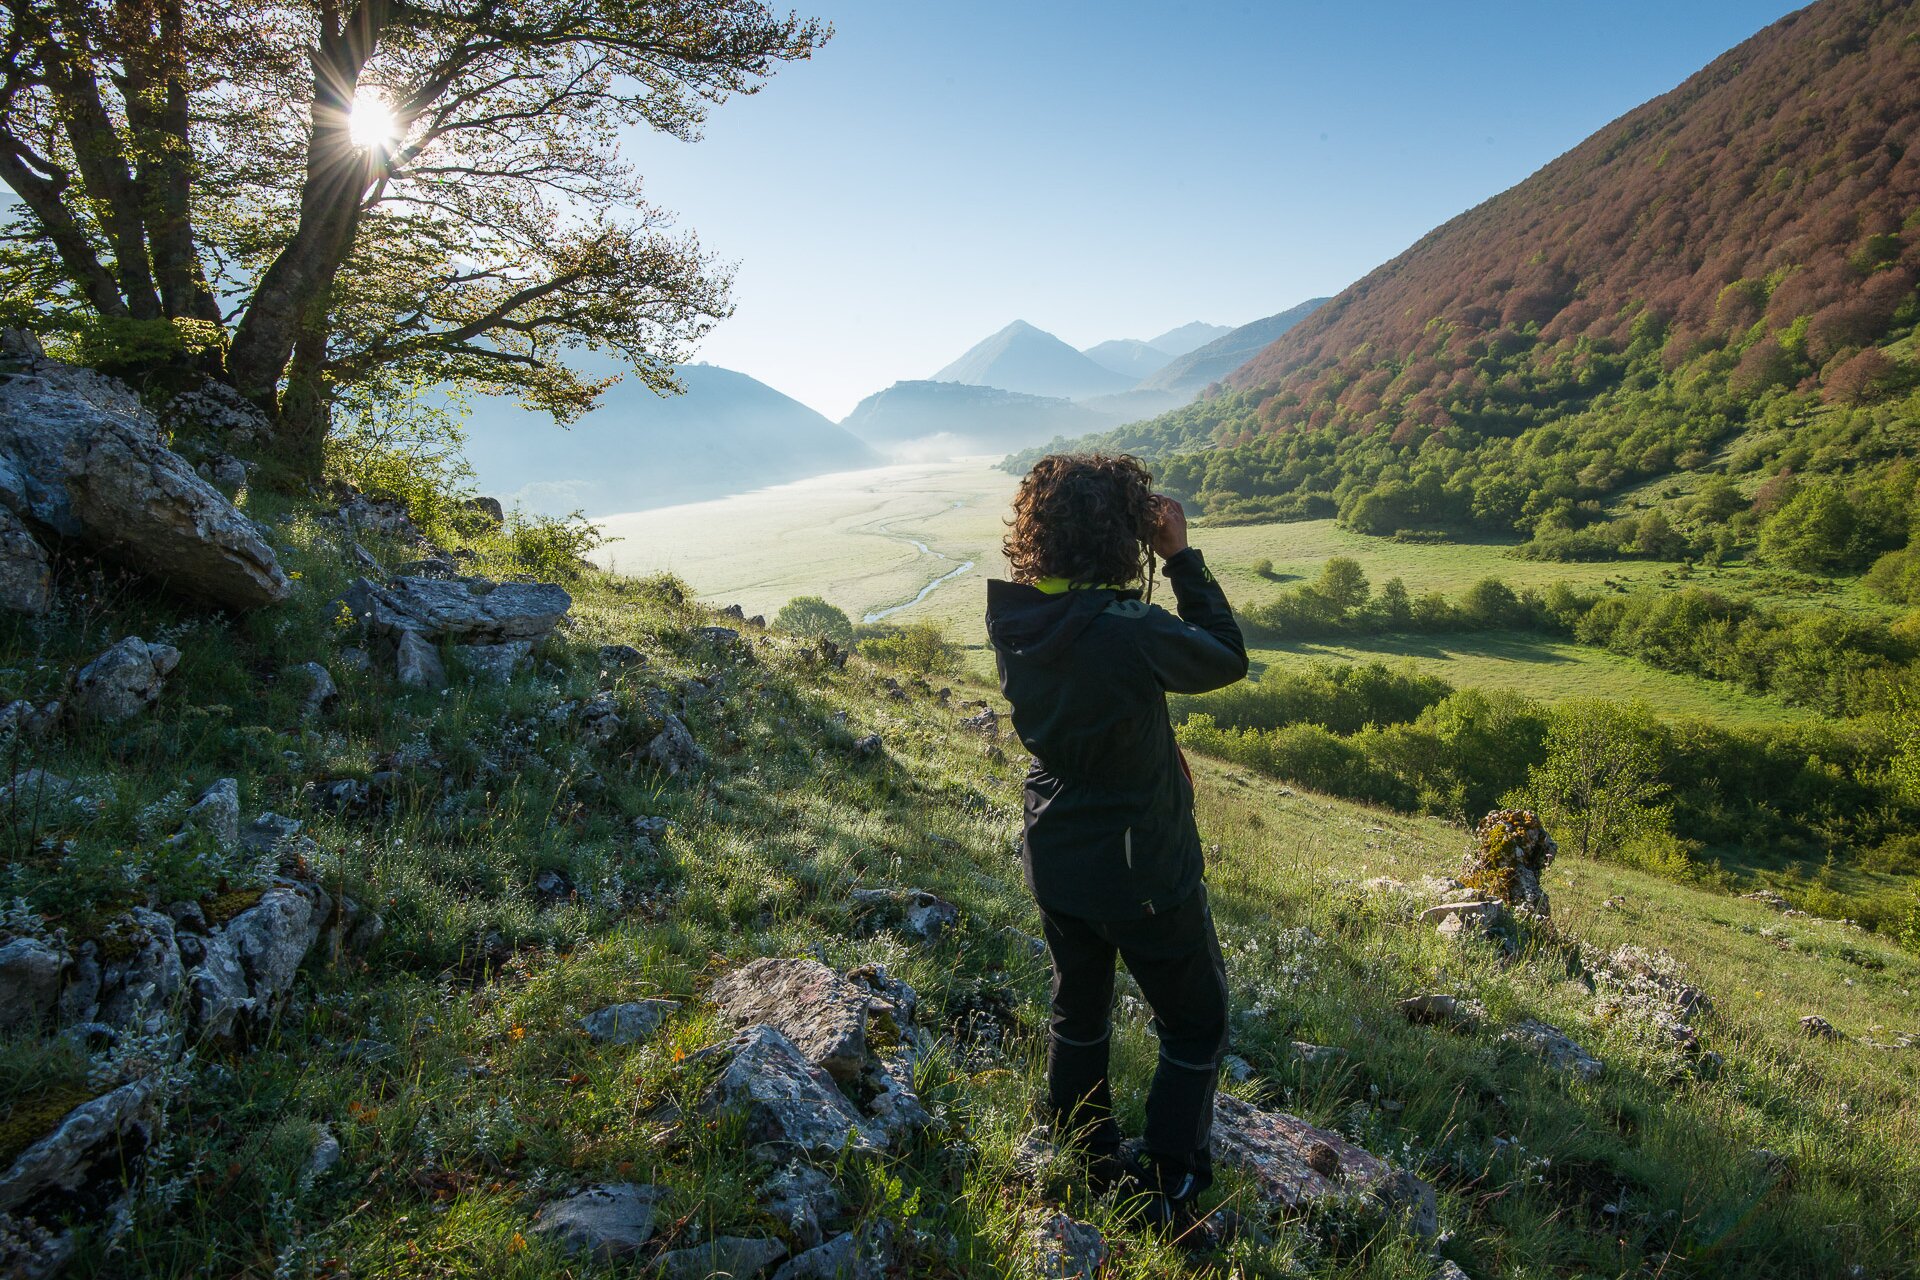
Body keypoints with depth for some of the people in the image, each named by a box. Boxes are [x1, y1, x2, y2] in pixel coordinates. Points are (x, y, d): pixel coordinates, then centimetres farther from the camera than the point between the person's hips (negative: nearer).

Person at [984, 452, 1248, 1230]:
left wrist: (1156, 563, -3)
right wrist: (1181, 556, -10)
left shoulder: (1012, 619, -12)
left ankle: (1087, 1167, 44)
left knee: (1079, 1011, 26)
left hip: (1056, 864, 6)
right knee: (1195, 1027, 18)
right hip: (1144, 874, -6)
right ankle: (1166, 1197, 28)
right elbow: (1229, 660, -13)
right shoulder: (1132, 632, -31)